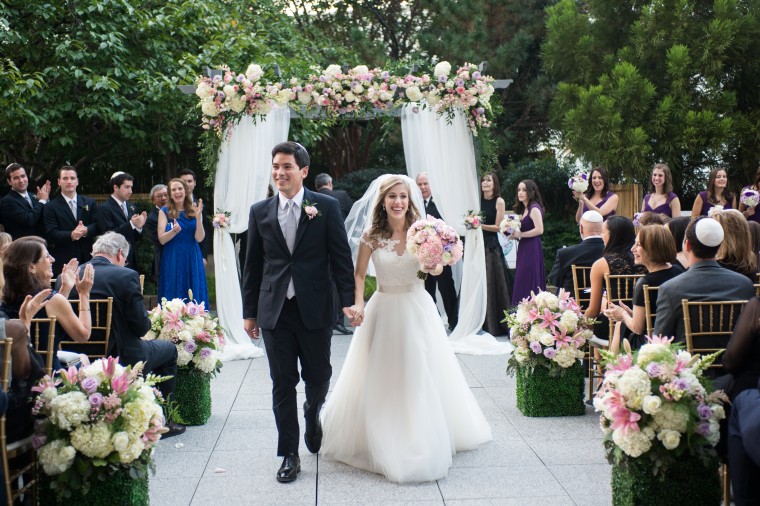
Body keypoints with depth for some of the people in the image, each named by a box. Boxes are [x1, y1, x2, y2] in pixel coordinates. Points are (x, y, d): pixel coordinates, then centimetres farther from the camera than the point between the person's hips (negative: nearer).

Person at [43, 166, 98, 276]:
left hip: (88, 258, 3)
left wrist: (86, 230, -17)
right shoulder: (51, 207, 3)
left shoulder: (90, 203, 13)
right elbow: (51, 235, -6)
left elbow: (97, 226, 6)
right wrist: (71, 235, -24)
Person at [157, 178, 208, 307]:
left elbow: (199, 238, -4)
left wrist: (198, 217, -16)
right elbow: (161, 239, -4)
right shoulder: (165, 212, 3)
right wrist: (174, 231, -23)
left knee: (194, 297, 4)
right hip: (172, 261, -2)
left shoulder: (194, 210, 6)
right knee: (173, 299, 0)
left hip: (192, 259, 2)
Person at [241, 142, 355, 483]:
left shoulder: (326, 207, -2)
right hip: (274, 311, 2)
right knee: (283, 383, 5)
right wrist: (249, 312, 8)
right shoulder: (260, 211, 5)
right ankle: (289, 453, 17)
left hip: (315, 308, -1)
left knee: (318, 377, 11)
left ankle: (312, 418, 44)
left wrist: (348, 300, -10)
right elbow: (252, 265, 9)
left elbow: (341, 257, -3)